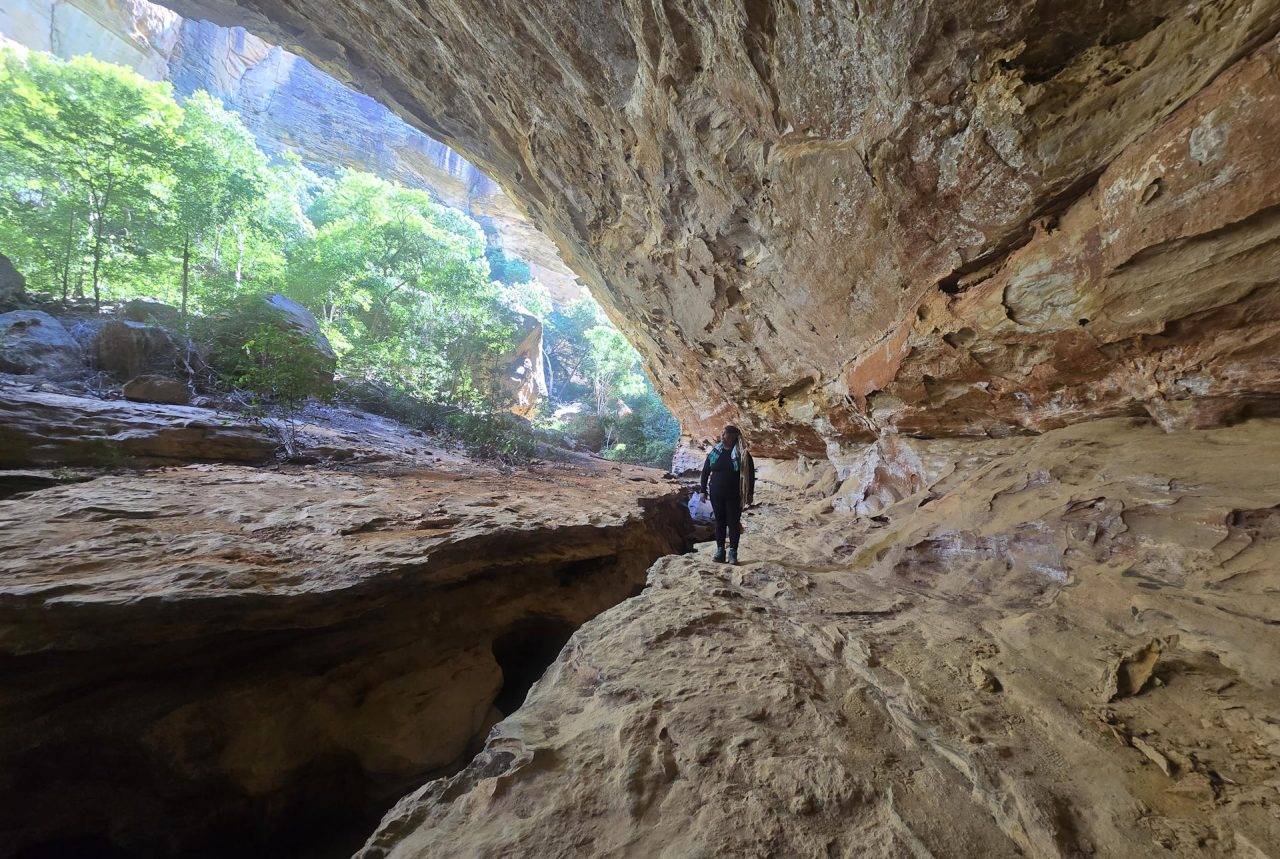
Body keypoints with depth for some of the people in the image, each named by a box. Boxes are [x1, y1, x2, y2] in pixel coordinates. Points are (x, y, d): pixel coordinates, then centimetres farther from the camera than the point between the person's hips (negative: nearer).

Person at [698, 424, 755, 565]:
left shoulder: (742, 454, -6)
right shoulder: (715, 452, 3)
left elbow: (750, 475, -1)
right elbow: (705, 472, 8)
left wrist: (750, 494, -3)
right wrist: (703, 490, 5)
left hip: (734, 496, -3)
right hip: (716, 495, 3)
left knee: (734, 523, 3)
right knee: (719, 522, 8)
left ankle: (733, 553, 13)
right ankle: (720, 552, 17)